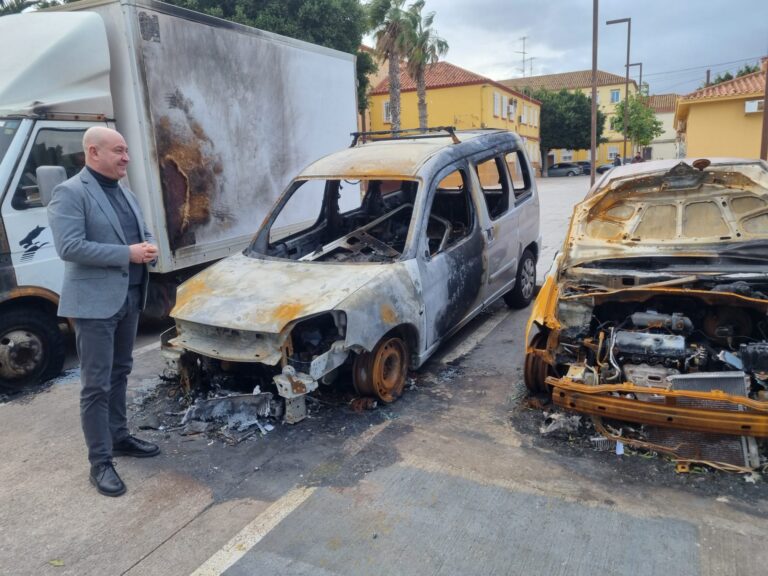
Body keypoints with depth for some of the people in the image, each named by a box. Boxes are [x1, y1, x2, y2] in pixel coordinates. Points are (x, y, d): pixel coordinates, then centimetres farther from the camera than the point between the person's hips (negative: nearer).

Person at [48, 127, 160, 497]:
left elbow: (143, 232, 21)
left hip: (129, 297, 8)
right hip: (94, 302, -8)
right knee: (97, 385, -2)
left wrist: (148, 247, -3)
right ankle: (100, 463, 8)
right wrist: (127, 254, -22)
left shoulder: (126, 193, 15)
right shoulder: (69, 193, -11)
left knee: (119, 374, 19)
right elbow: (69, 248, -21)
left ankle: (119, 438, 33)